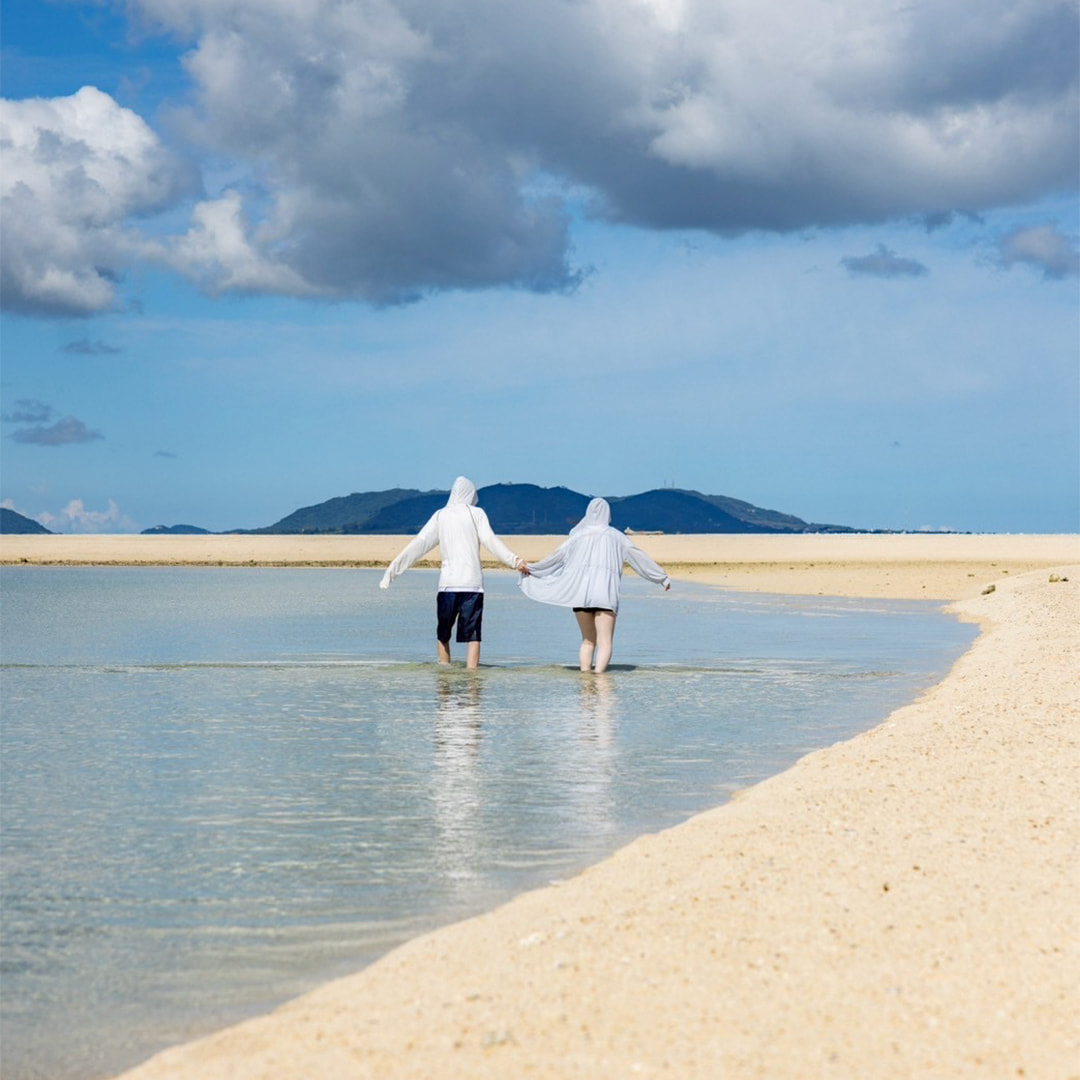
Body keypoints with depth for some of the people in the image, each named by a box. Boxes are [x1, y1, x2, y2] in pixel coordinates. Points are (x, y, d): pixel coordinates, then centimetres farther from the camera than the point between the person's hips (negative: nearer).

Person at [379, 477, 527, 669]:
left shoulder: (440, 516, 10)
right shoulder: (476, 513, 5)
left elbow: (419, 543, 5)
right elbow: (490, 540, -8)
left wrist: (395, 566, 7)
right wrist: (515, 561, -12)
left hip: (448, 583, 2)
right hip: (473, 583, -2)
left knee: (443, 634, 14)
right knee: (472, 635, -1)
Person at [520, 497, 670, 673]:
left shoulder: (578, 535, 13)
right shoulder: (616, 536, 11)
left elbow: (557, 557, 17)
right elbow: (639, 557, 13)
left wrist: (532, 568, 31)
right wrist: (662, 577, 21)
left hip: (579, 593, 2)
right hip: (605, 594, -2)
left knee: (588, 641, 14)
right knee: (604, 643, -6)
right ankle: (598, 676, -24)